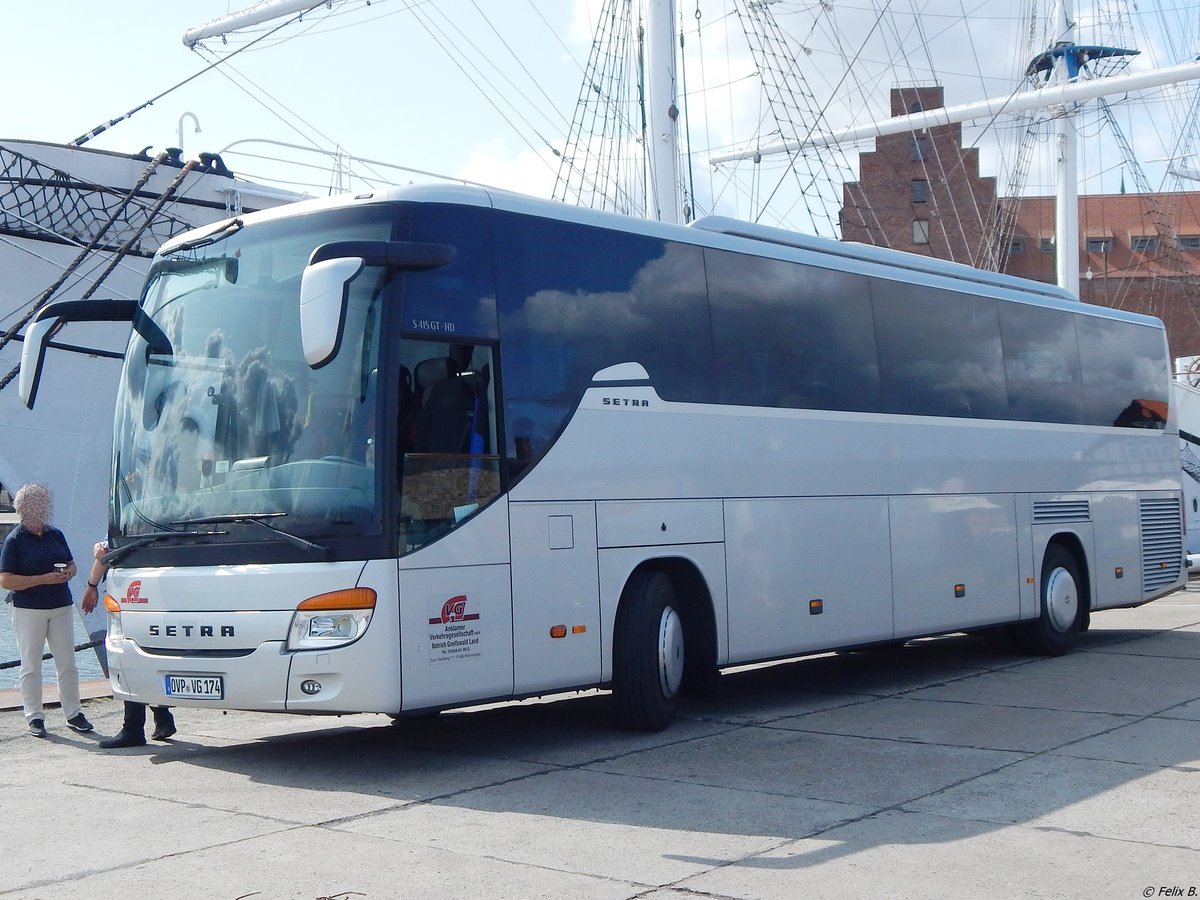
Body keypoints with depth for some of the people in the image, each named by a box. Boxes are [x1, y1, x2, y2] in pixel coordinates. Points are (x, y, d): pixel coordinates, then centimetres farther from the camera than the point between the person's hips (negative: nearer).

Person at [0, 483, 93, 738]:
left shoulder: (55, 535, 10)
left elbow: (71, 564, 20)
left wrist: (67, 573, -4)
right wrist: (44, 579, -18)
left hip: (62, 607, 4)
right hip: (29, 610, -4)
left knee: (67, 663, 6)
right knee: (31, 666, 3)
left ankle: (73, 713, 14)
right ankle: (34, 717, 11)